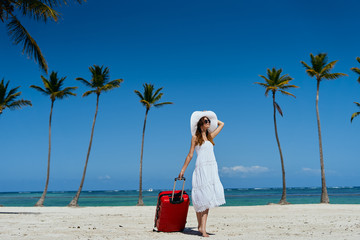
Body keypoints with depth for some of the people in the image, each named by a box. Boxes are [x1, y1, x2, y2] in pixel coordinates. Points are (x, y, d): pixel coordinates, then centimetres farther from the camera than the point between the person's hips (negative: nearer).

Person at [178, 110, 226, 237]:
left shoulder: (210, 136, 19)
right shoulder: (195, 137, 6)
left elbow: (221, 124, 32)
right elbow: (190, 155, 5)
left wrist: (210, 117, 29)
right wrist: (183, 170, 2)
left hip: (212, 168, 5)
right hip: (201, 168, -4)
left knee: (207, 198, -3)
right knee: (200, 197, -6)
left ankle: (202, 227, -3)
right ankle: (200, 225, 2)